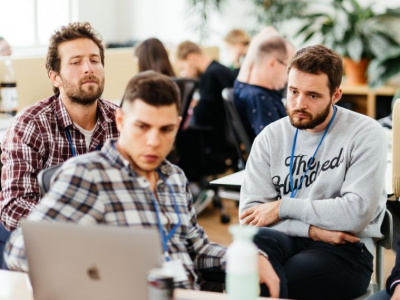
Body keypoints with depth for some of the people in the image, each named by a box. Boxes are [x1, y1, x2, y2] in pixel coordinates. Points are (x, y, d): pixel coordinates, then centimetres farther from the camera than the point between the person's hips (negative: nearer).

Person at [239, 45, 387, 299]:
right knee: (250, 243, -33)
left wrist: (284, 206, -8)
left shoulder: (365, 134, -4)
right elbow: (250, 212, -1)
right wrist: (311, 230, -14)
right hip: (286, 239, 4)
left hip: (347, 250, -3)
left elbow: (357, 213, -14)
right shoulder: (271, 137, 7)